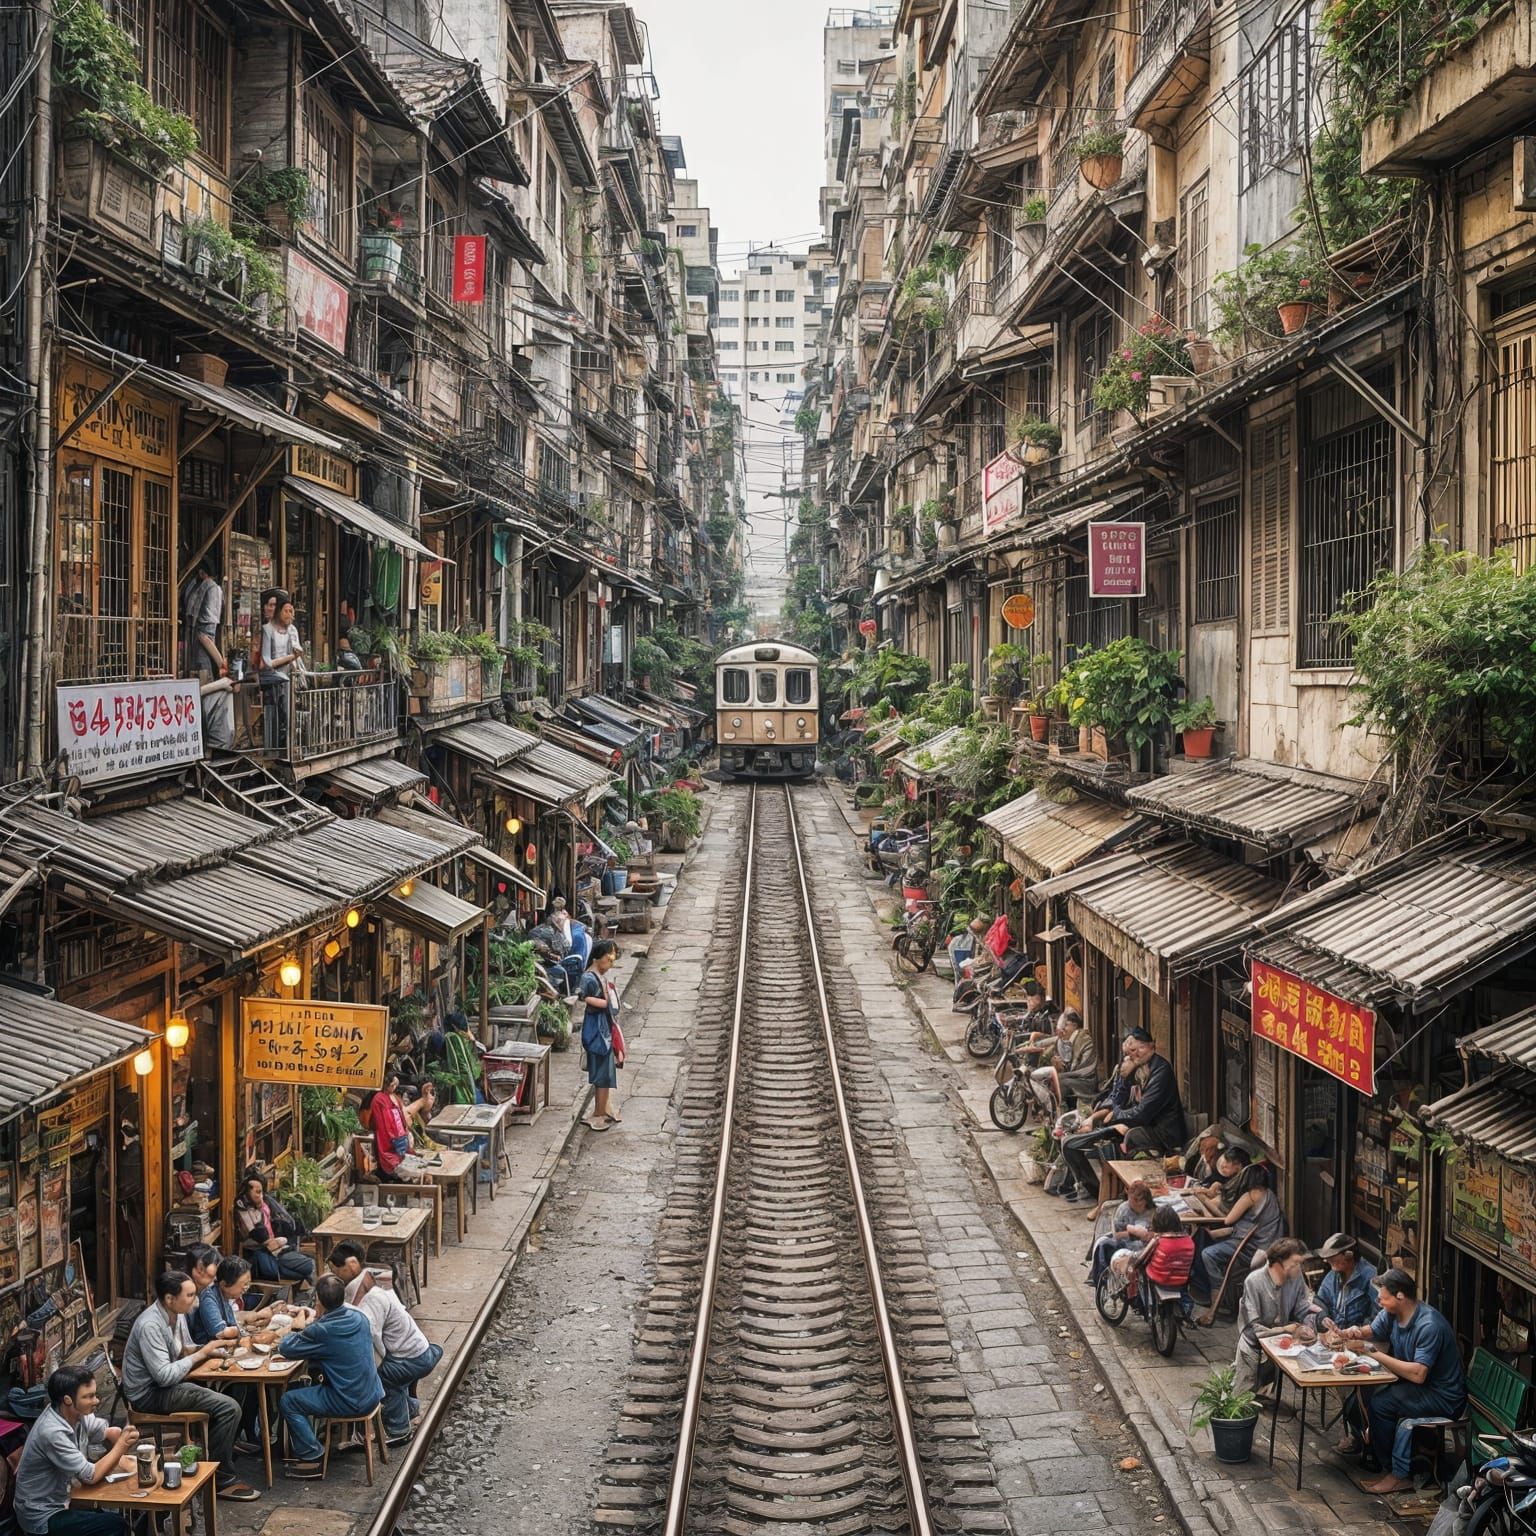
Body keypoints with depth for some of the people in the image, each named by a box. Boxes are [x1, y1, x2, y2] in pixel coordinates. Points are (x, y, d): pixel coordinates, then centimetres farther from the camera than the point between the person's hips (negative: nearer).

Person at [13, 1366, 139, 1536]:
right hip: (43, 1517, -8)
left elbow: (112, 1433, 9)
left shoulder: (77, 1413, -6)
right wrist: (121, 1445, -16)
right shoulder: (52, 1433, -30)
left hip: (61, 1500, 8)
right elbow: (91, 1476, -24)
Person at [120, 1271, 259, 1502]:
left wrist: (203, 1350, -2)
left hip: (162, 1385, 9)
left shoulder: (174, 1316, 3)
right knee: (228, 1408, -18)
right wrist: (199, 1354, -17)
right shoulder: (150, 1325, -24)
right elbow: (164, 1376, -26)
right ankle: (221, 1480, -8)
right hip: (149, 1394, -9)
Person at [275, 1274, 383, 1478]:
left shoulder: (321, 1331, -23)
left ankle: (311, 1458, 8)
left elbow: (285, 1349, -10)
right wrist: (310, 1326, 11)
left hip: (352, 1404, -8)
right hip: (373, 1394, 8)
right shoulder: (358, 1317, -1)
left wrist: (296, 1329, 8)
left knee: (288, 1402, 5)